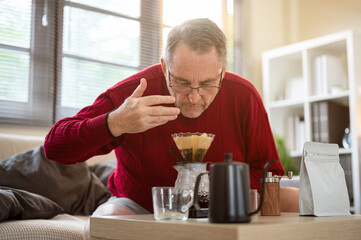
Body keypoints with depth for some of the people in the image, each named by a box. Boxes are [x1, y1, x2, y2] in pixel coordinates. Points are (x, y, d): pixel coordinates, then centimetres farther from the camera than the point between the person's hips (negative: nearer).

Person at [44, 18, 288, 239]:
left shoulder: (244, 96, -13)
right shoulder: (128, 93, -20)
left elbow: (271, 173, -4)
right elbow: (54, 147, -21)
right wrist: (115, 124, -38)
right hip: (138, 207, -1)